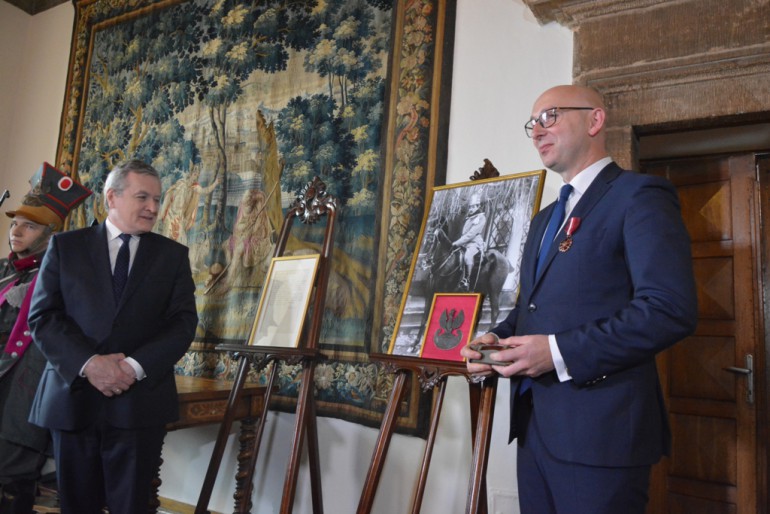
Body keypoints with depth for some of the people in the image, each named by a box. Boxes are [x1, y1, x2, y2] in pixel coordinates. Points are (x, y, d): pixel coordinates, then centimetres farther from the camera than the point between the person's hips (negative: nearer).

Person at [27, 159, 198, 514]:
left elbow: (184, 322, -1)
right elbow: (42, 317, -1)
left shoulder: (173, 255, 7)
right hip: (72, 397, 1)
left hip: (140, 402, 0)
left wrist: (135, 366, -14)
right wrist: (88, 363, -15)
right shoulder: (65, 246, 7)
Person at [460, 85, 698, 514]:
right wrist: (498, 339, 2)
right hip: (535, 426, 8)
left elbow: (671, 309, -19)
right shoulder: (545, 218, 19)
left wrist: (559, 352, -22)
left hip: (600, 429, -8)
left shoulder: (641, 196, -8)